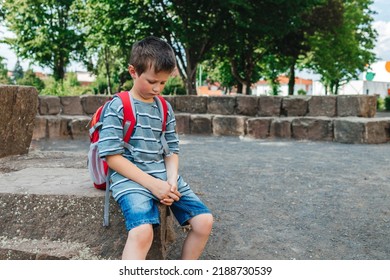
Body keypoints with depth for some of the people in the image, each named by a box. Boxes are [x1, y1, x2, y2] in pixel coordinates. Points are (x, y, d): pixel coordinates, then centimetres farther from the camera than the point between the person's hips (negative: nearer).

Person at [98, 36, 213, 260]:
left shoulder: (165, 109, 12)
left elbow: (172, 150, 15)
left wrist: (172, 179, -7)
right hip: (130, 176, -6)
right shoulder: (118, 107, -5)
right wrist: (152, 183, -16)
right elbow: (112, 156, -10)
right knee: (142, 232, -32)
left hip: (163, 174, 6)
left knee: (204, 220, -7)